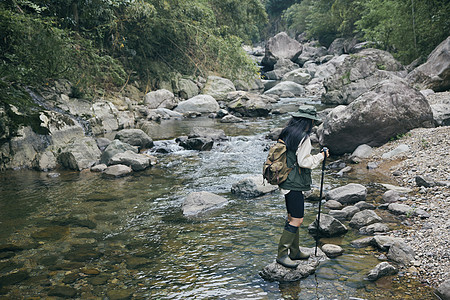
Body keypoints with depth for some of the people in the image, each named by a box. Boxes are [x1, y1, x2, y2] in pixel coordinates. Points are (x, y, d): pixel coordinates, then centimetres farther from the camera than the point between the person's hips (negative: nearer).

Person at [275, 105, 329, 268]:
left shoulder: (286, 133, 10)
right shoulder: (303, 137, -17)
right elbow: (304, 162, -18)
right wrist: (321, 156, -6)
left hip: (285, 180, 10)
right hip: (294, 183, -10)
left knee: (292, 217, 17)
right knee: (297, 220, -4)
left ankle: (294, 251, 27)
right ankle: (282, 254, -1)